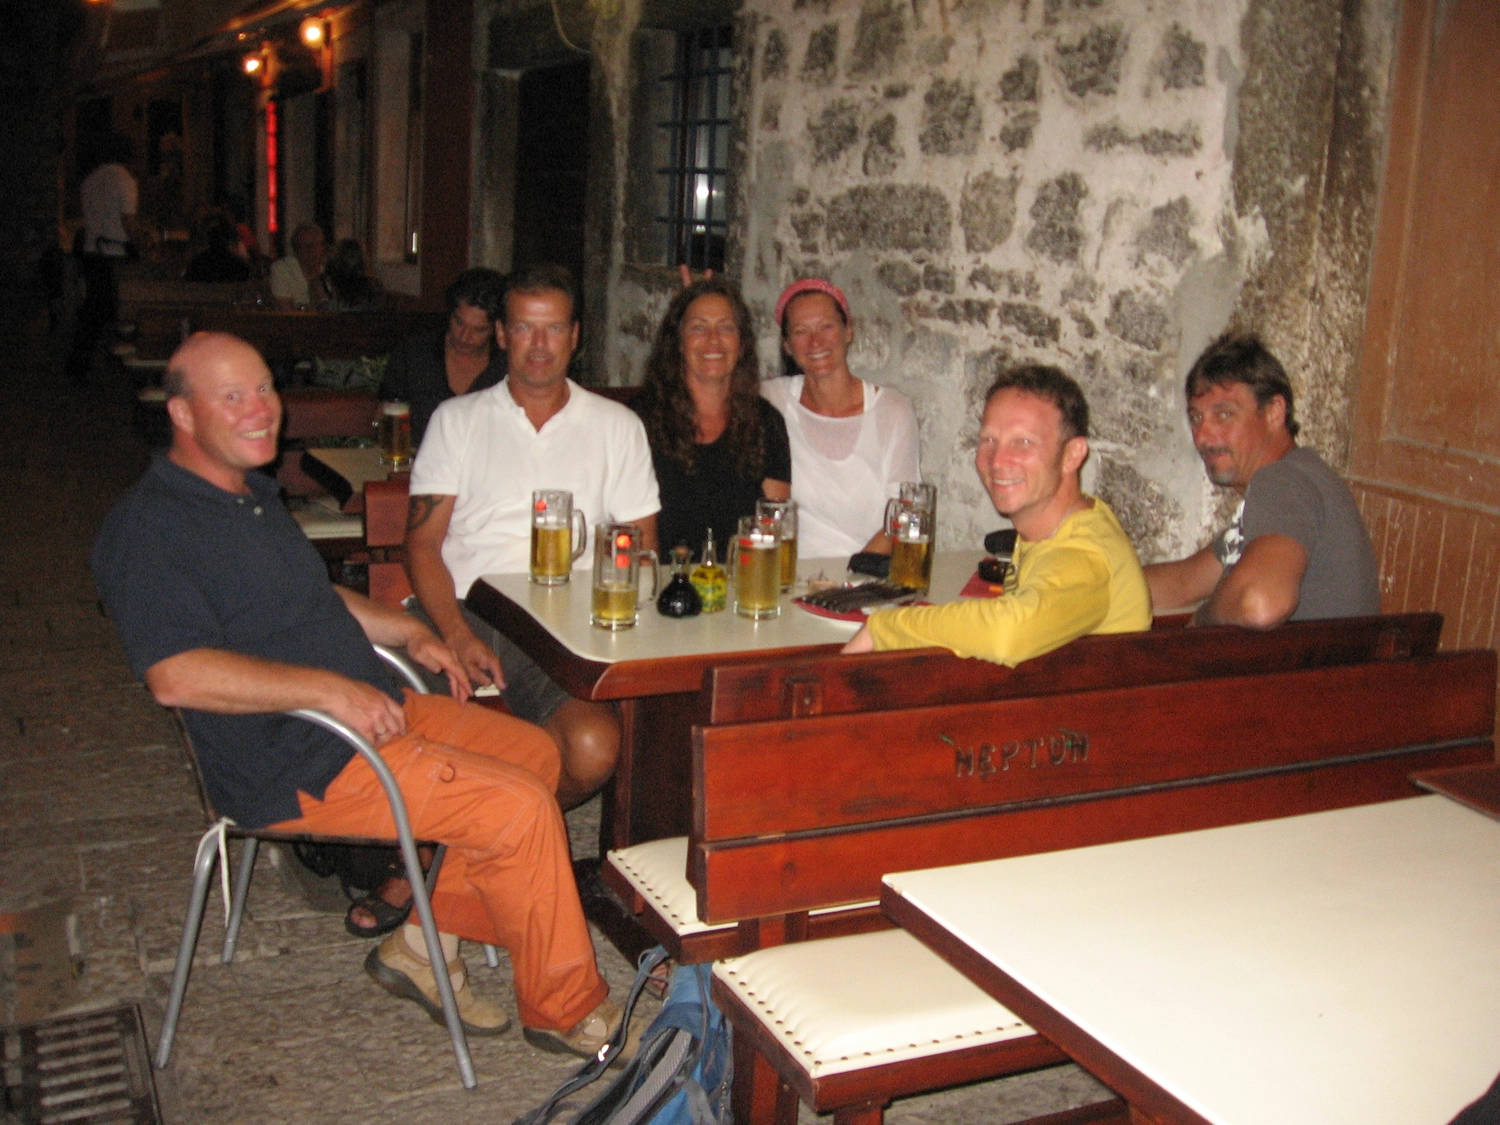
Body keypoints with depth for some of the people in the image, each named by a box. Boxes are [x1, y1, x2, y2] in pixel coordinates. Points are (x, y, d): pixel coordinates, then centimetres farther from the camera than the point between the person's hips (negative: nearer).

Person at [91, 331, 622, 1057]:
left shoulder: (252, 494, 16)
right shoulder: (149, 527, -16)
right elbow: (176, 675, -28)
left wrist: (407, 633, 14)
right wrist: (327, 688, -27)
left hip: (367, 710, 10)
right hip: (294, 768, -10)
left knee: (532, 752, 6)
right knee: (519, 808, -17)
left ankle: (425, 941, 10)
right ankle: (565, 1010, 1)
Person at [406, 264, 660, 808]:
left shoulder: (617, 426, 17)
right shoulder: (457, 419, 16)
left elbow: (641, 551, 14)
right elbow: (422, 542, 8)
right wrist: (457, 635, -11)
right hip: (467, 615, 0)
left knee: (594, 747, -30)